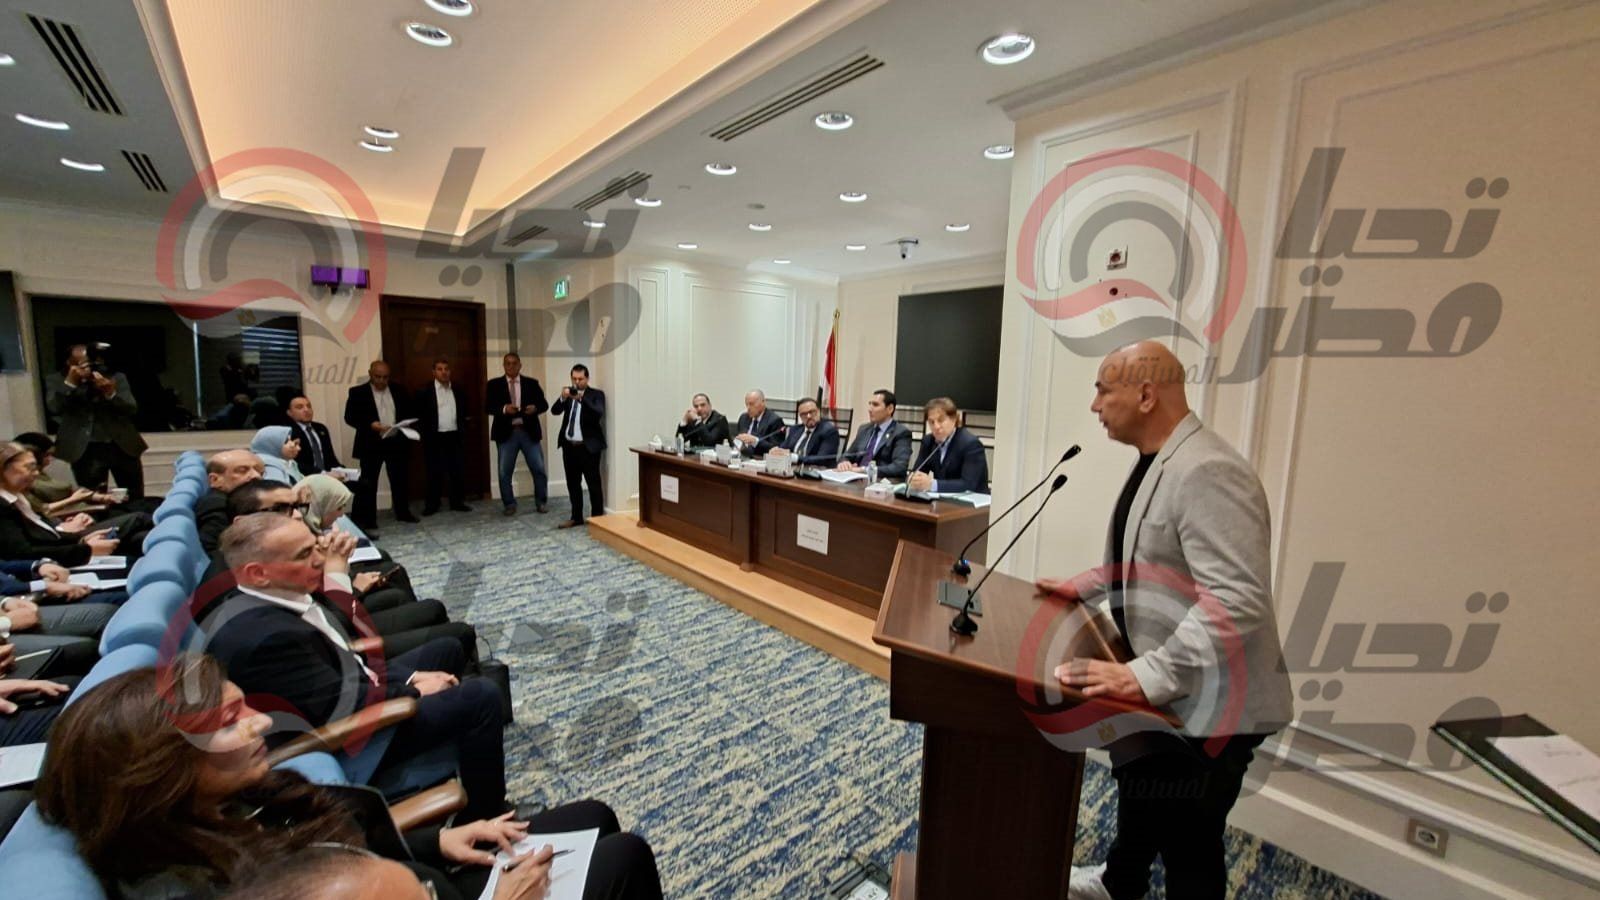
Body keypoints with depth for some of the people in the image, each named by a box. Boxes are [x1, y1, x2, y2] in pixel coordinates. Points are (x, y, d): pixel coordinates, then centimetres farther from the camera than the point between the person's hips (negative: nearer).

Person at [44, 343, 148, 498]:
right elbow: (54, 408, -11)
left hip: (122, 447, 1)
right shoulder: (56, 382, 6)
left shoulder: (117, 378, 6)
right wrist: (70, 383, -18)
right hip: (85, 451, -1)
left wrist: (111, 393, -20)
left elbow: (132, 408, -3)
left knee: (136, 500, 6)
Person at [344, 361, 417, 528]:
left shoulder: (398, 390, 8)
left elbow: (408, 412, 13)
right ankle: (368, 518, 10)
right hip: (370, 444, -3)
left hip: (396, 442, 3)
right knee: (368, 483, 3)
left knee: (400, 480, 10)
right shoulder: (358, 392, -1)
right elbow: (349, 417, -6)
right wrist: (370, 424, -21)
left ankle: (403, 512, 22)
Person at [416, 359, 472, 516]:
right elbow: (418, 414, -2)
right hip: (435, 438, -3)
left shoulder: (459, 390, 10)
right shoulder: (425, 391, -2)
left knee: (458, 471, 5)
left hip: (455, 436, 3)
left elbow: (465, 411, 19)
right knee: (435, 473, 2)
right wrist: (424, 433, -9)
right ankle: (432, 504, 13)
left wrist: (466, 424, 5)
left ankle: (457, 502, 15)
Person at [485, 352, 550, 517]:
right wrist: (504, 409, -20)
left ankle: (541, 502, 17)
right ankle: (509, 504, 19)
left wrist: (535, 408, -17)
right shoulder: (494, 384, 6)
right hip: (506, 433, 0)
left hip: (529, 432, 0)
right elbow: (487, 407, -1)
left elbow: (544, 404, 4)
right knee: (505, 472, 4)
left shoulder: (532, 383, 7)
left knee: (539, 469, 2)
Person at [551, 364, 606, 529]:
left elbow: (599, 413, -20)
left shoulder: (596, 394, -2)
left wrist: (582, 399, -31)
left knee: (594, 484, -1)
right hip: (569, 446, 5)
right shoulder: (568, 392, 11)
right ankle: (576, 517, 23)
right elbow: (555, 411, -2)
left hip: (588, 447, -5)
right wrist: (563, 398, -20)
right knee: (573, 483, 12)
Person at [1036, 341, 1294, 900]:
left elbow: (1238, 600, -32)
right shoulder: (1156, 463, 6)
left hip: (1205, 701, -10)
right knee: (1139, 790, 29)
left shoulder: (1207, 471, -26)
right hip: (1162, 688, 10)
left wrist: (1145, 676, -35)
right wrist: (1084, 587, 12)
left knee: (1188, 839, 9)